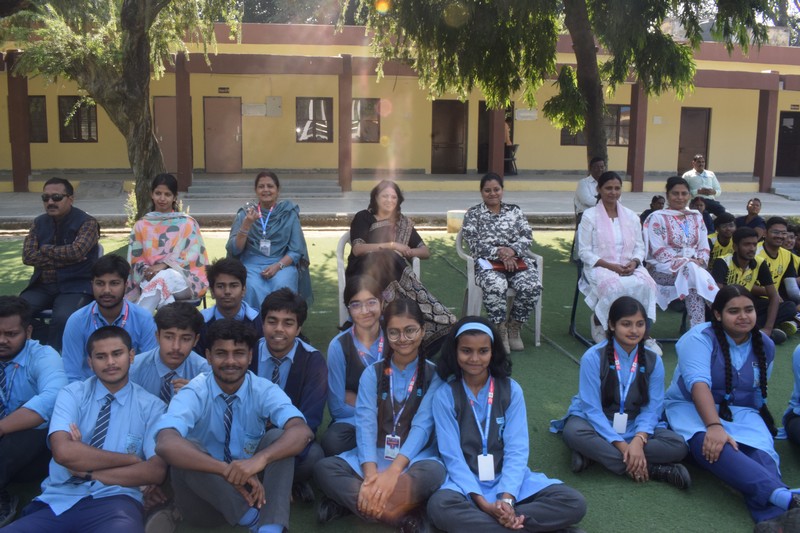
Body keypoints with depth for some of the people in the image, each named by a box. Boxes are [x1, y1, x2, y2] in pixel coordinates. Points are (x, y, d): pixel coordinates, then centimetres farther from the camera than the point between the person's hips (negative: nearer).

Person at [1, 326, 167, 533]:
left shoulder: (152, 406, 7)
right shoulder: (72, 394, 8)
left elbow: (156, 471, -4)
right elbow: (63, 452, -10)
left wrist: (88, 472, -6)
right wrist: (130, 459, -8)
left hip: (113, 501, -2)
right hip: (58, 500, 2)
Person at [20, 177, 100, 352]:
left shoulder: (87, 222, -4)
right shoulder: (39, 223, 12)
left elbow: (76, 251, -19)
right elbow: (27, 256, 0)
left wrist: (45, 249, -4)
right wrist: (63, 258, -11)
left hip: (75, 286, -5)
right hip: (42, 286, 5)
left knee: (62, 318, -33)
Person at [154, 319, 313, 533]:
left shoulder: (264, 391, -9)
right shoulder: (194, 393, -14)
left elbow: (302, 432, -29)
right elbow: (165, 444, -36)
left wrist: (260, 459, -49)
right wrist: (227, 470, -49)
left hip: (249, 487, 2)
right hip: (206, 494, -1)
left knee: (278, 437, -24)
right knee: (184, 450, -30)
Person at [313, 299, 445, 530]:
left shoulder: (434, 374, -1)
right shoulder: (372, 373, 4)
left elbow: (422, 426, -13)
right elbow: (365, 424, -9)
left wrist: (393, 471, -29)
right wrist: (371, 475, -27)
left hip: (414, 458, -2)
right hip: (374, 457, 2)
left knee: (434, 472, -36)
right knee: (323, 468, -24)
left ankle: (349, 501, -30)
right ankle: (404, 514, -31)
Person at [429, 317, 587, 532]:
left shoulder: (511, 390, -1)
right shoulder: (445, 395, -5)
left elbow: (517, 450, -6)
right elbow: (452, 456, -9)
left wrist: (506, 498, -22)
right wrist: (482, 503, -21)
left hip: (508, 479, 2)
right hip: (467, 482, -2)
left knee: (574, 503, -19)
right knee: (439, 506, -36)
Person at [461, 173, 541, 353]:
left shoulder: (514, 211, 19)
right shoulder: (473, 214, 12)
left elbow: (527, 237, 8)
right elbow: (474, 244, -1)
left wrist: (512, 250, -13)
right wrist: (499, 253, -15)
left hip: (518, 260, 3)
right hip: (487, 263, -3)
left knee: (533, 286, -29)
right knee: (496, 286, -38)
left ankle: (515, 326, -7)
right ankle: (500, 330, -18)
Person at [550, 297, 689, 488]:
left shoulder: (653, 361, -4)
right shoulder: (593, 357, -15)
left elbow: (652, 408, -8)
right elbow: (592, 408, -17)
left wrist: (638, 440, -28)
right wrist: (622, 445, -26)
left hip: (635, 427, 3)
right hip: (596, 423, -3)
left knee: (678, 445, -23)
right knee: (574, 433, -37)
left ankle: (596, 453, -27)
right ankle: (653, 469, -32)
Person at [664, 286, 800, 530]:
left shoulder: (765, 345, 7)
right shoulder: (700, 338, -11)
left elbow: (758, 391, 19)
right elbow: (698, 382, -26)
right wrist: (714, 425, -40)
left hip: (740, 412, 5)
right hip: (692, 407, -4)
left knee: (761, 450, -31)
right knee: (709, 444, -40)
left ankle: (772, 517, -56)